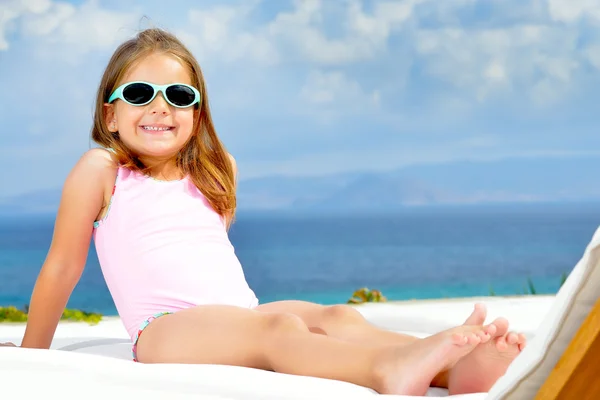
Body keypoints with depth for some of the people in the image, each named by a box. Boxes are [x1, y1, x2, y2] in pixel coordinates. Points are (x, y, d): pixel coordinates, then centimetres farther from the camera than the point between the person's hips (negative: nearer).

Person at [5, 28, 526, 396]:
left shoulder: (216, 170, 23)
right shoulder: (102, 169, 8)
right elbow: (62, 267, 12)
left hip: (242, 313, 6)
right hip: (165, 331, -6)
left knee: (338, 317, -24)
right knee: (277, 327, -35)